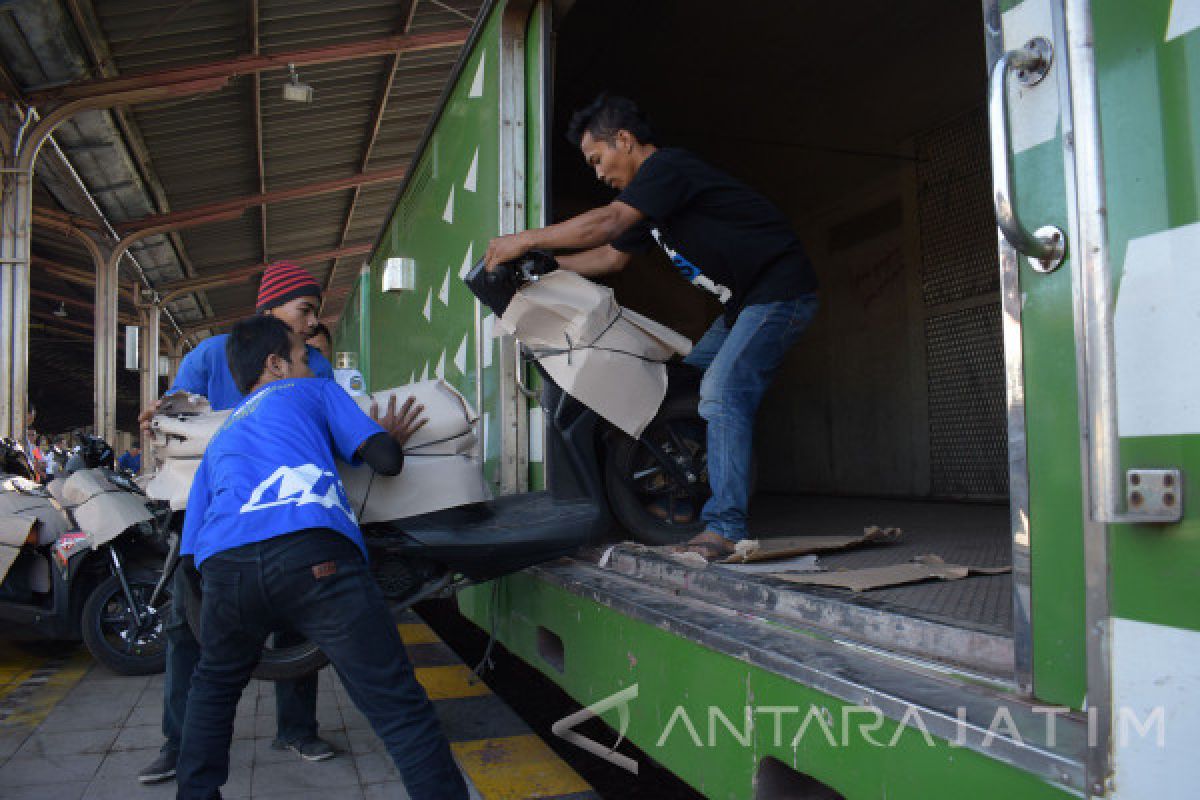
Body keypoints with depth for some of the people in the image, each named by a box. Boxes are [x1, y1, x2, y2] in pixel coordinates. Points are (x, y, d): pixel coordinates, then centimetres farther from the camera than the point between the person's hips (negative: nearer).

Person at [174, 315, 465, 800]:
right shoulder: (313, 391, 27)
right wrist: (391, 440, 39)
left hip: (226, 564, 5)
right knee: (400, 709, -2)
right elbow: (385, 459, 16)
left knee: (213, 687, 34)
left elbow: (193, 549, 33)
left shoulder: (219, 440, 37)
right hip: (315, 554, -4)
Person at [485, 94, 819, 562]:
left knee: (722, 393, -21)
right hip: (745, 301, 11)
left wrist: (525, 240, -24)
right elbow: (614, 255, 19)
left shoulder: (667, 165, -15)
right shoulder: (652, 194, 16)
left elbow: (609, 223, -29)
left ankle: (724, 528, -21)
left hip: (779, 291, -11)